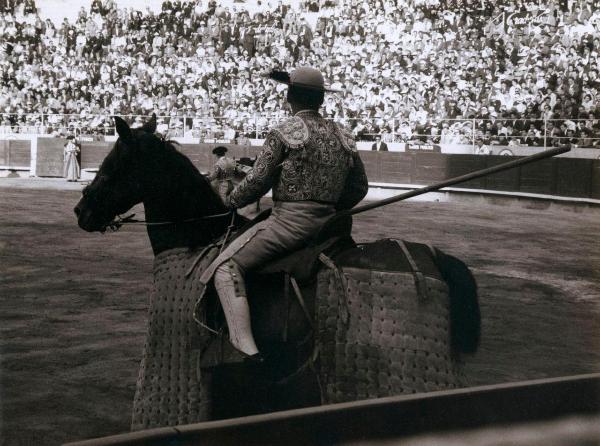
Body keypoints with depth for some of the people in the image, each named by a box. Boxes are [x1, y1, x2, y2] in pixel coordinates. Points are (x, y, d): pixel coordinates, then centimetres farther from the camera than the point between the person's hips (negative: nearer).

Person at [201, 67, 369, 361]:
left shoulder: (284, 133, -8)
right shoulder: (343, 138, 11)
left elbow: (257, 181, -9)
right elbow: (359, 189, 15)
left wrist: (231, 202, 8)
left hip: (289, 221, -7)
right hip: (327, 223, 7)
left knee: (226, 267, -6)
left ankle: (246, 346, -22)